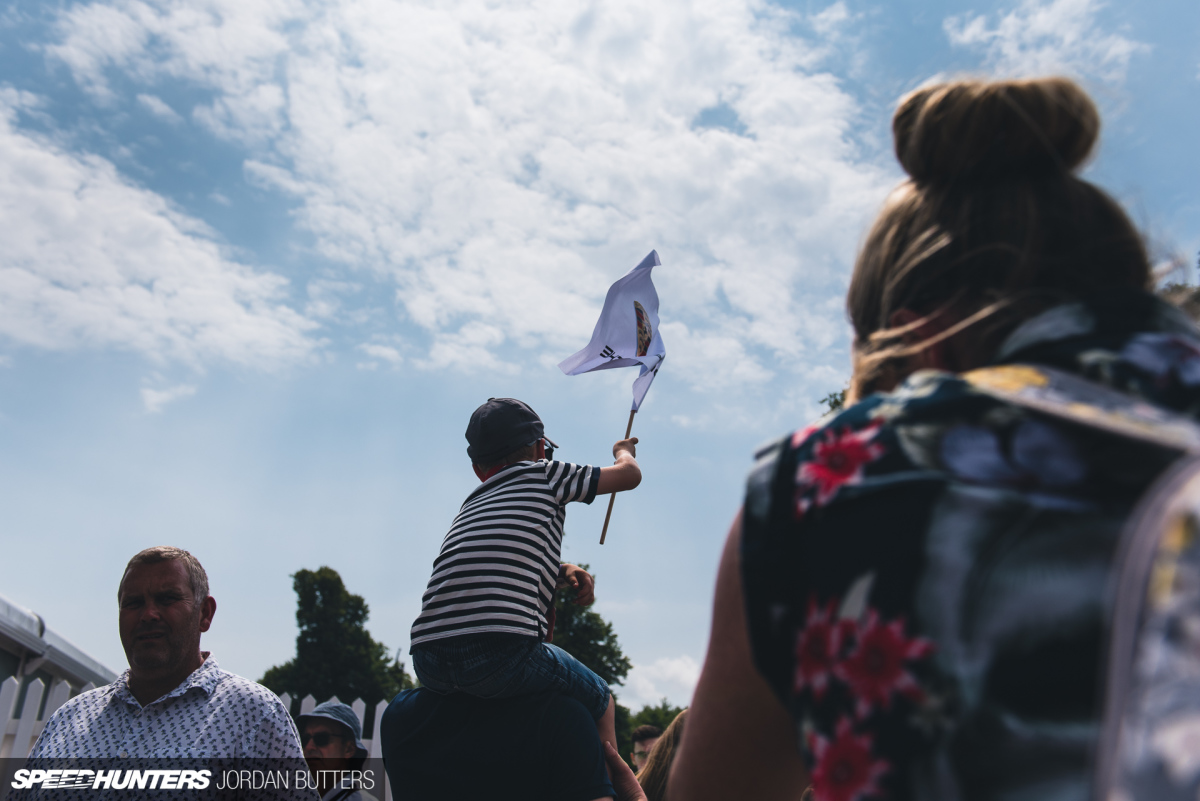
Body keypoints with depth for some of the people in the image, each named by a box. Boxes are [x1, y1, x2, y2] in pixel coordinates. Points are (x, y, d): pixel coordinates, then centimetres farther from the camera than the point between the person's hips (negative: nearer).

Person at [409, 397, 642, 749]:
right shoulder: (543, 473, 12)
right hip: (500, 655, -6)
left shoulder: (471, 506, 27)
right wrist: (624, 450, 43)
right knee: (599, 700, 19)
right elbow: (630, 474, 22)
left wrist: (563, 572, 27)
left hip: (427, 663, 6)